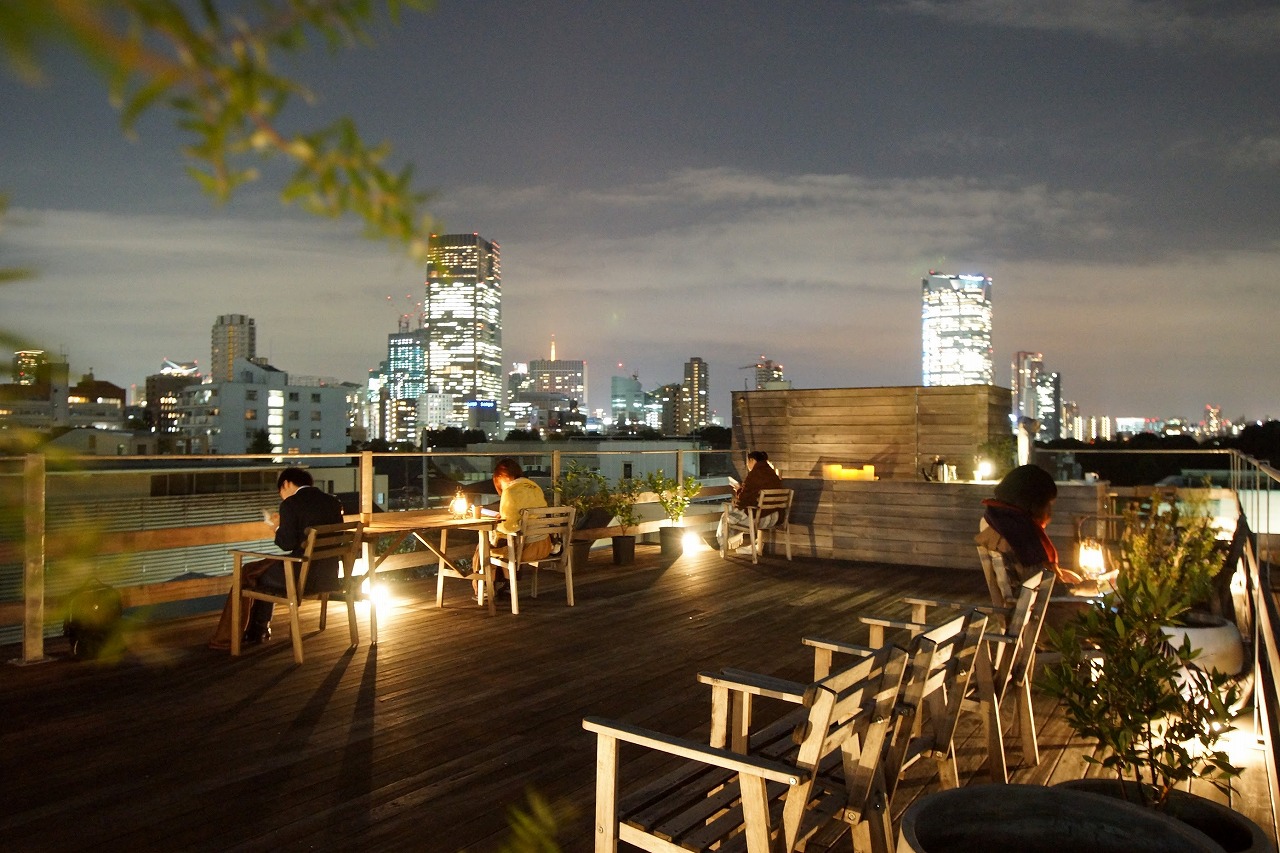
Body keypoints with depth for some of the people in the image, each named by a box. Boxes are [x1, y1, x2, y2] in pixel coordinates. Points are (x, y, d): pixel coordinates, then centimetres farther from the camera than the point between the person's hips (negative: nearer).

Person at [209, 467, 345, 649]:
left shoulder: (290, 504, -11)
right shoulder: (334, 502, 7)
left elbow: (287, 544, -13)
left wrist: (278, 527, 8)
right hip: (329, 576, 7)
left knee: (248, 572, 19)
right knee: (268, 569, 31)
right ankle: (259, 631, 39)